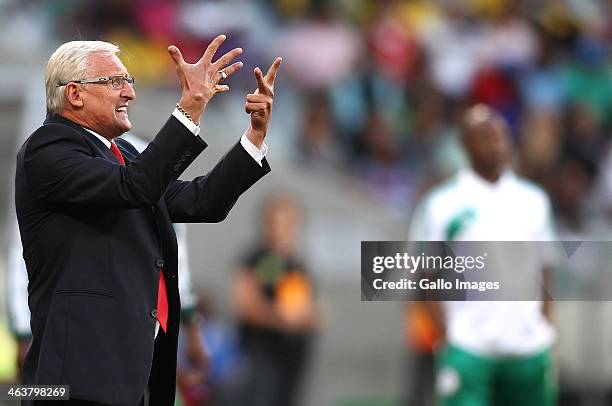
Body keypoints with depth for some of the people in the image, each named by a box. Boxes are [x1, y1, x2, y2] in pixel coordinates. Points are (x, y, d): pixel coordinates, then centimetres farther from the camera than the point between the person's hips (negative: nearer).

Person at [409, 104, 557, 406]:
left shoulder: (533, 201, 11)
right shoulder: (442, 205, -1)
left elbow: (544, 275, 15)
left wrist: (545, 330, 7)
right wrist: (446, 336, -10)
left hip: (528, 346, 4)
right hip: (468, 346, -4)